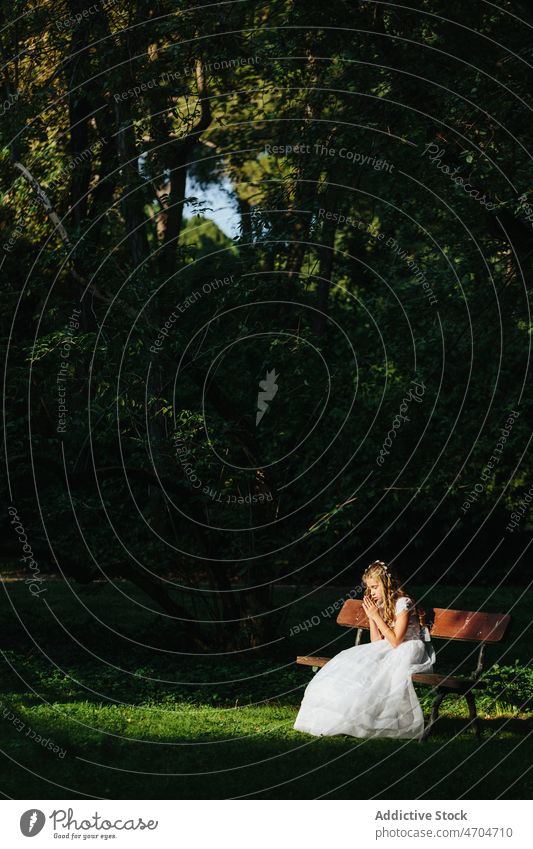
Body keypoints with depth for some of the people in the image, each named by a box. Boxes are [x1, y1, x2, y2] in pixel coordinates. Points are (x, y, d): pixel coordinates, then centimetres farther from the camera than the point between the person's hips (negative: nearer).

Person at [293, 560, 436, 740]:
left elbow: (396, 641, -22)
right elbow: (377, 643, 6)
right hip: (387, 651, 8)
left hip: (410, 650, -8)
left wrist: (376, 616, -20)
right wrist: (371, 616, -4)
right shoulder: (381, 606, 9)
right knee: (350, 662, -13)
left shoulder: (403, 604, -15)